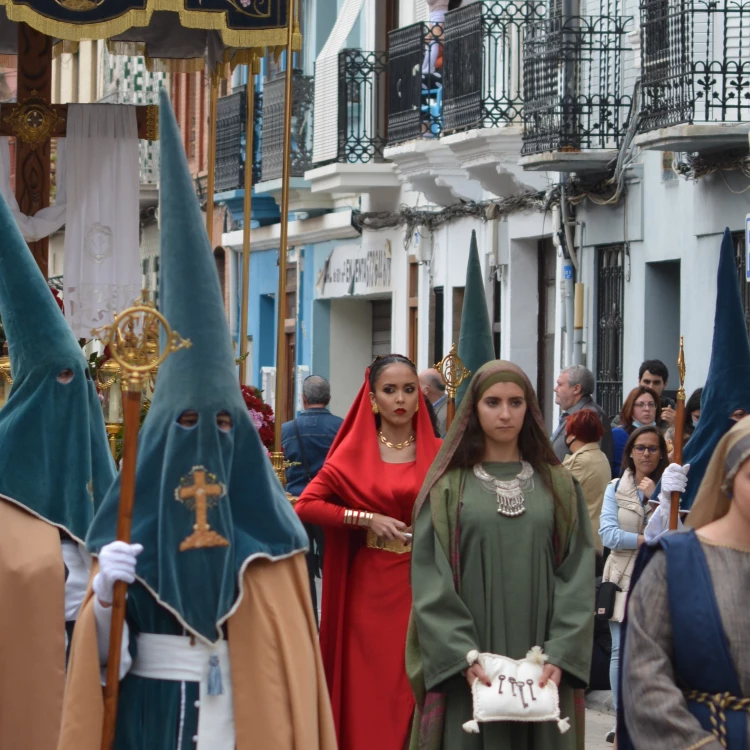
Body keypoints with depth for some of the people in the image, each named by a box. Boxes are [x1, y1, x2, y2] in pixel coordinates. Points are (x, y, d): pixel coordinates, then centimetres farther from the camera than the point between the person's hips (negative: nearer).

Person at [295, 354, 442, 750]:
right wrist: (366, 518, -11)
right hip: (369, 584, 0)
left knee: (416, 687, 0)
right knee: (368, 690, 2)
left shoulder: (438, 454, 3)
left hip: (422, 583, 0)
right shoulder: (354, 452, 2)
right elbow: (306, 505, -4)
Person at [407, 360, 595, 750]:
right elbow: (430, 580, -4)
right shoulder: (448, 487, 3)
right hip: (467, 668, -1)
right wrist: (461, 656, -17)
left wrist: (560, 655, -12)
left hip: (539, 666, 1)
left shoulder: (558, 486, 8)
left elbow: (577, 575, 1)